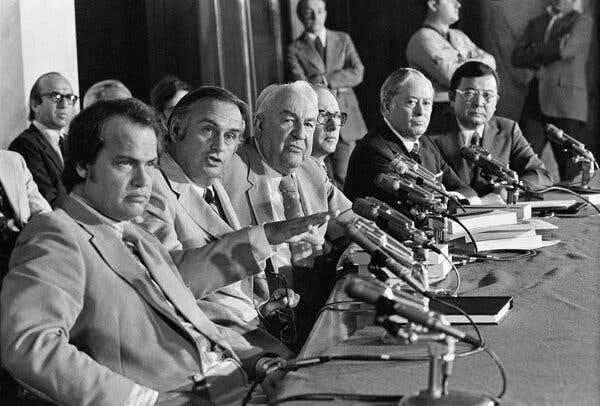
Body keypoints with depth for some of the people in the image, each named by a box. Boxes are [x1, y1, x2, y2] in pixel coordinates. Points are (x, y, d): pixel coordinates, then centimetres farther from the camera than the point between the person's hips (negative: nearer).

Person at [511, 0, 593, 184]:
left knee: (569, 170, -4)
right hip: (536, 99, 4)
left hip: (567, 102, -4)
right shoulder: (535, 23, 21)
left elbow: (566, 49, -12)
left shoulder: (582, 21, 5)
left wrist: (536, 49, 3)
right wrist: (550, 52, -3)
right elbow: (516, 58, 9)